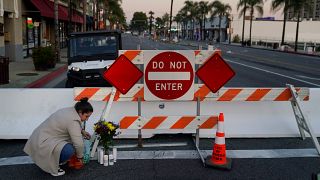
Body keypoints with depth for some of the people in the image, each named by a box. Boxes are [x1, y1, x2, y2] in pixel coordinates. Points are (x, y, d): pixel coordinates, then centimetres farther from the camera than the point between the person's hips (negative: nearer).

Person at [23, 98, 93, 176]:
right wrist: (80, 157, -7)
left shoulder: (70, 110, 5)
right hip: (42, 144, -10)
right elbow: (78, 143, -23)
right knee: (69, 150, -24)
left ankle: (53, 159, 16)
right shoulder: (73, 120, -23)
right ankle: (51, 166, -3)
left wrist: (82, 131, 17)